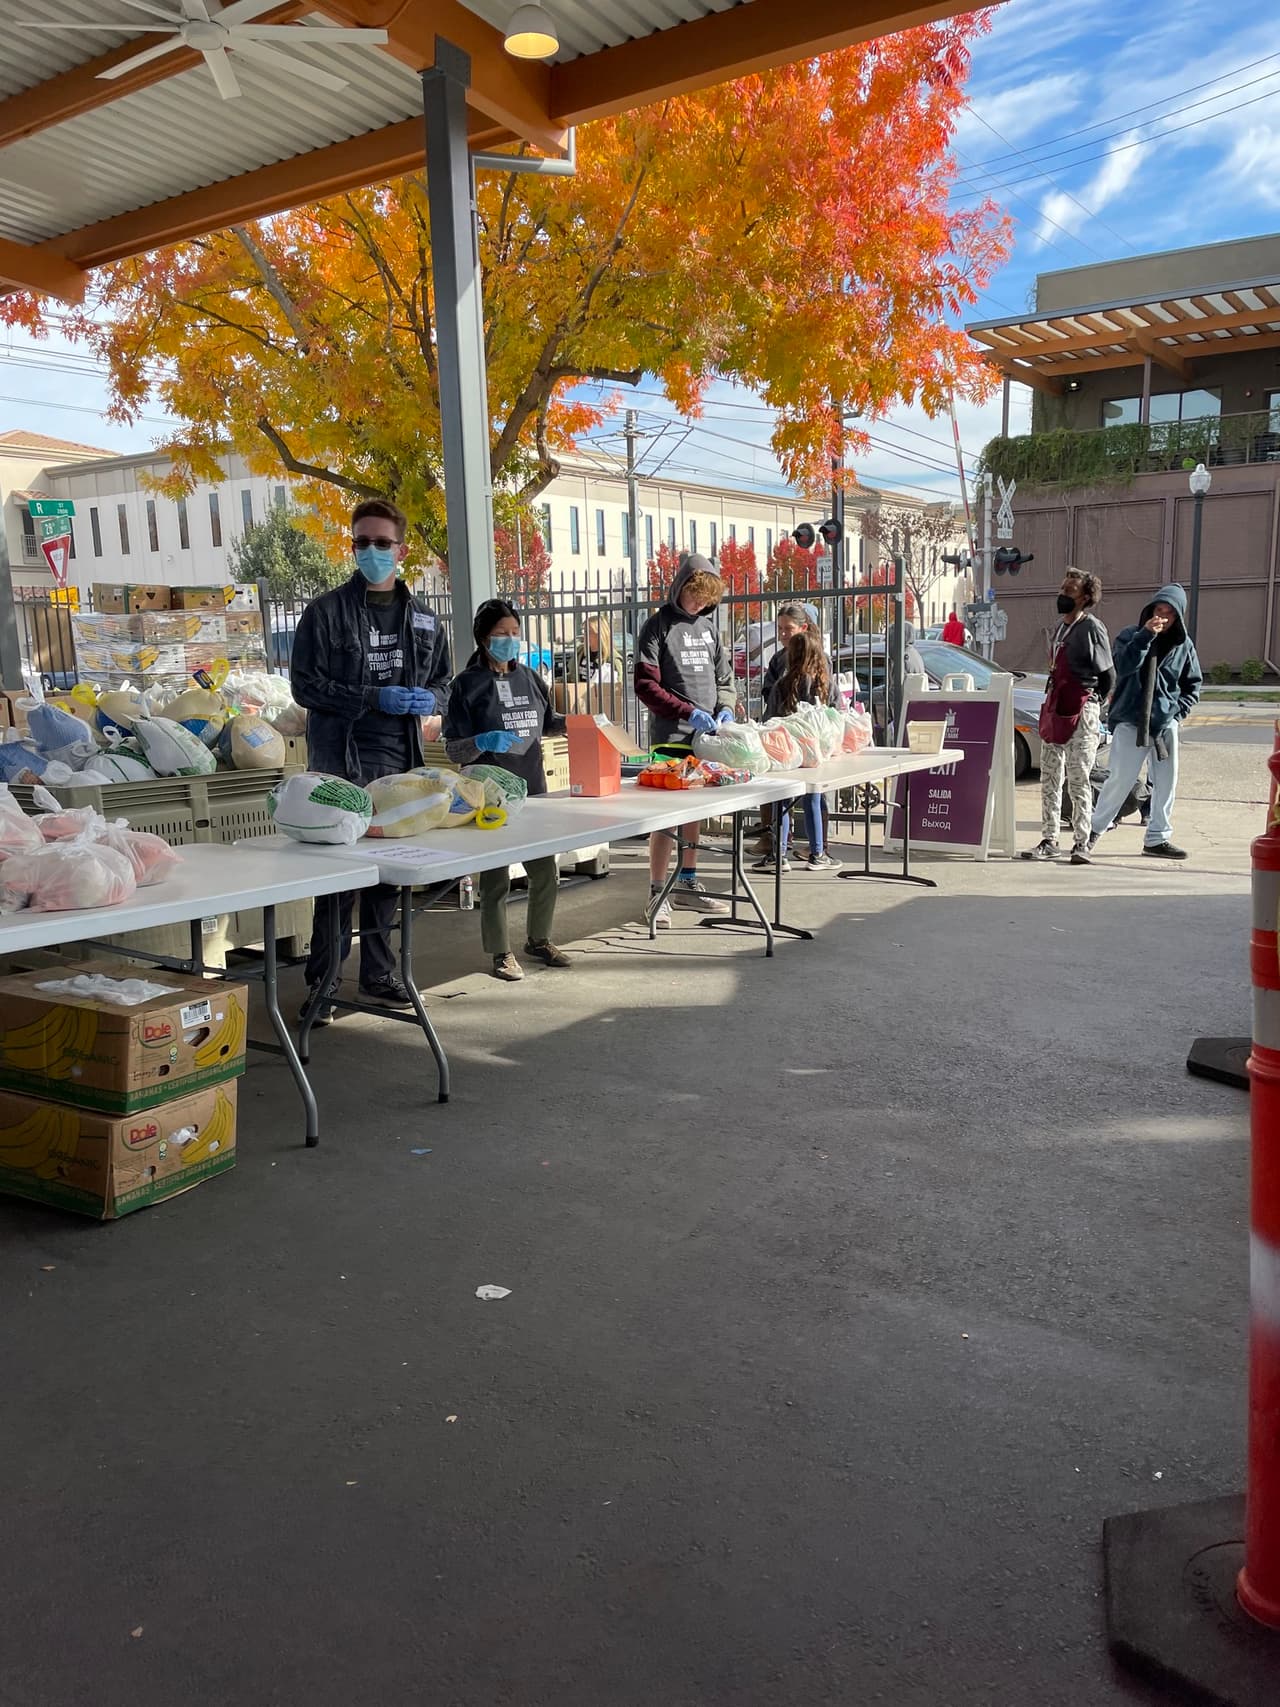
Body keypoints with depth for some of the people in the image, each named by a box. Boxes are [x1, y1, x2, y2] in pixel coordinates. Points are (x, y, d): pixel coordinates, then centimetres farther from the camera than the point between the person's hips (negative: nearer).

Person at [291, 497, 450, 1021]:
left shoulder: (423, 617, 13)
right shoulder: (326, 611, -2)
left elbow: (443, 679, 21)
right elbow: (305, 685, -6)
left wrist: (428, 698, -3)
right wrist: (373, 698, -17)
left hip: (401, 761, 5)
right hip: (343, 761, -5)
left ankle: (378, 975, 24)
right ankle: (323, 983, 6)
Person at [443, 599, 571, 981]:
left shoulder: (528, 677, 8)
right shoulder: (468, 684, -7)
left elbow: (547, 722, 24)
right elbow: (453, 750, -9)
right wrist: (483, 742, -28)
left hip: (533, 788, 5)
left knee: (546, 870, 11)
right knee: (496, 877, 1)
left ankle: (539, 939, 31)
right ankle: (501, 953, 16)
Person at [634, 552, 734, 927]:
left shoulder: (707, 626, 15)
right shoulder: (658, 626, -3)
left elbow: (723, 676, 21)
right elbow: (646, 686, -10)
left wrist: (725, 707, 1)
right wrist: (687, 712, -18)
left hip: (705, 735, 6)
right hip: (671, 736, -6)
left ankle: (687, 884, 23)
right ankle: (658, 893, 0)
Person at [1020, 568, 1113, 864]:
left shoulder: (1091, 628, -9)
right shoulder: (1060, 625, 15)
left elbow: (1108, 675, -5)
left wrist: (1090, 705, 2)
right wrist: (1052, 701, 13)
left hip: (1081, 712, -8)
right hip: (1054, 708, 8)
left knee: (1078, 781, -4)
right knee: (1049, 779, 8)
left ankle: (1081, 843, 4)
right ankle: (1049, 841, 15)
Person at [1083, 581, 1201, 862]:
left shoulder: (1183, 644, 8)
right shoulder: (1130, 635, -1)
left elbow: (1193, 684, 18)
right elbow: (1123, 667, -20)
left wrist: (1178, 711, 4)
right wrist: (1145, 636, -26)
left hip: (1166, 724, 4)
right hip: (1130, 722, -4)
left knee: (1166, 783, 6)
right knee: (1120, 780, -6)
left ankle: (1157, 838, 17)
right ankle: (1094, 830, 9)